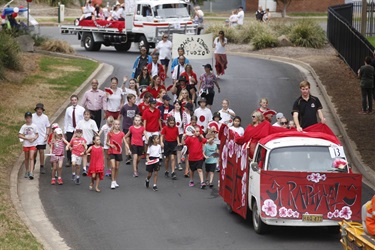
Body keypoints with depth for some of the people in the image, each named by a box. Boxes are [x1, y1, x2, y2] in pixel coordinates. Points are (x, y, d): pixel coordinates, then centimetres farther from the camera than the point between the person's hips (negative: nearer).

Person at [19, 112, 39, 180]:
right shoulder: (23, 127, -1)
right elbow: (19, 135, -5)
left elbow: (37, 135, 5)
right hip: (26, 144, 2)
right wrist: (27, 138, -15)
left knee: (31, 158, -11)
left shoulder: (34, 126, 0)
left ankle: (31, 173, -16)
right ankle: (27, 171, 26)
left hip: (33, 144, -2)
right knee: (26, 158, 11)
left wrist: (34, 138, -15)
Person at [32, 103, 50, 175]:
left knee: (41, 152, -2)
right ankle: (34, 161, 39)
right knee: (34, 152, 8)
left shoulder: (45, 117, 1)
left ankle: (42, 167, 7)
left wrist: (47, 135, -4)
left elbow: (48, 127, 9)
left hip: (42, 138, 0)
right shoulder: (32, 116, -2)